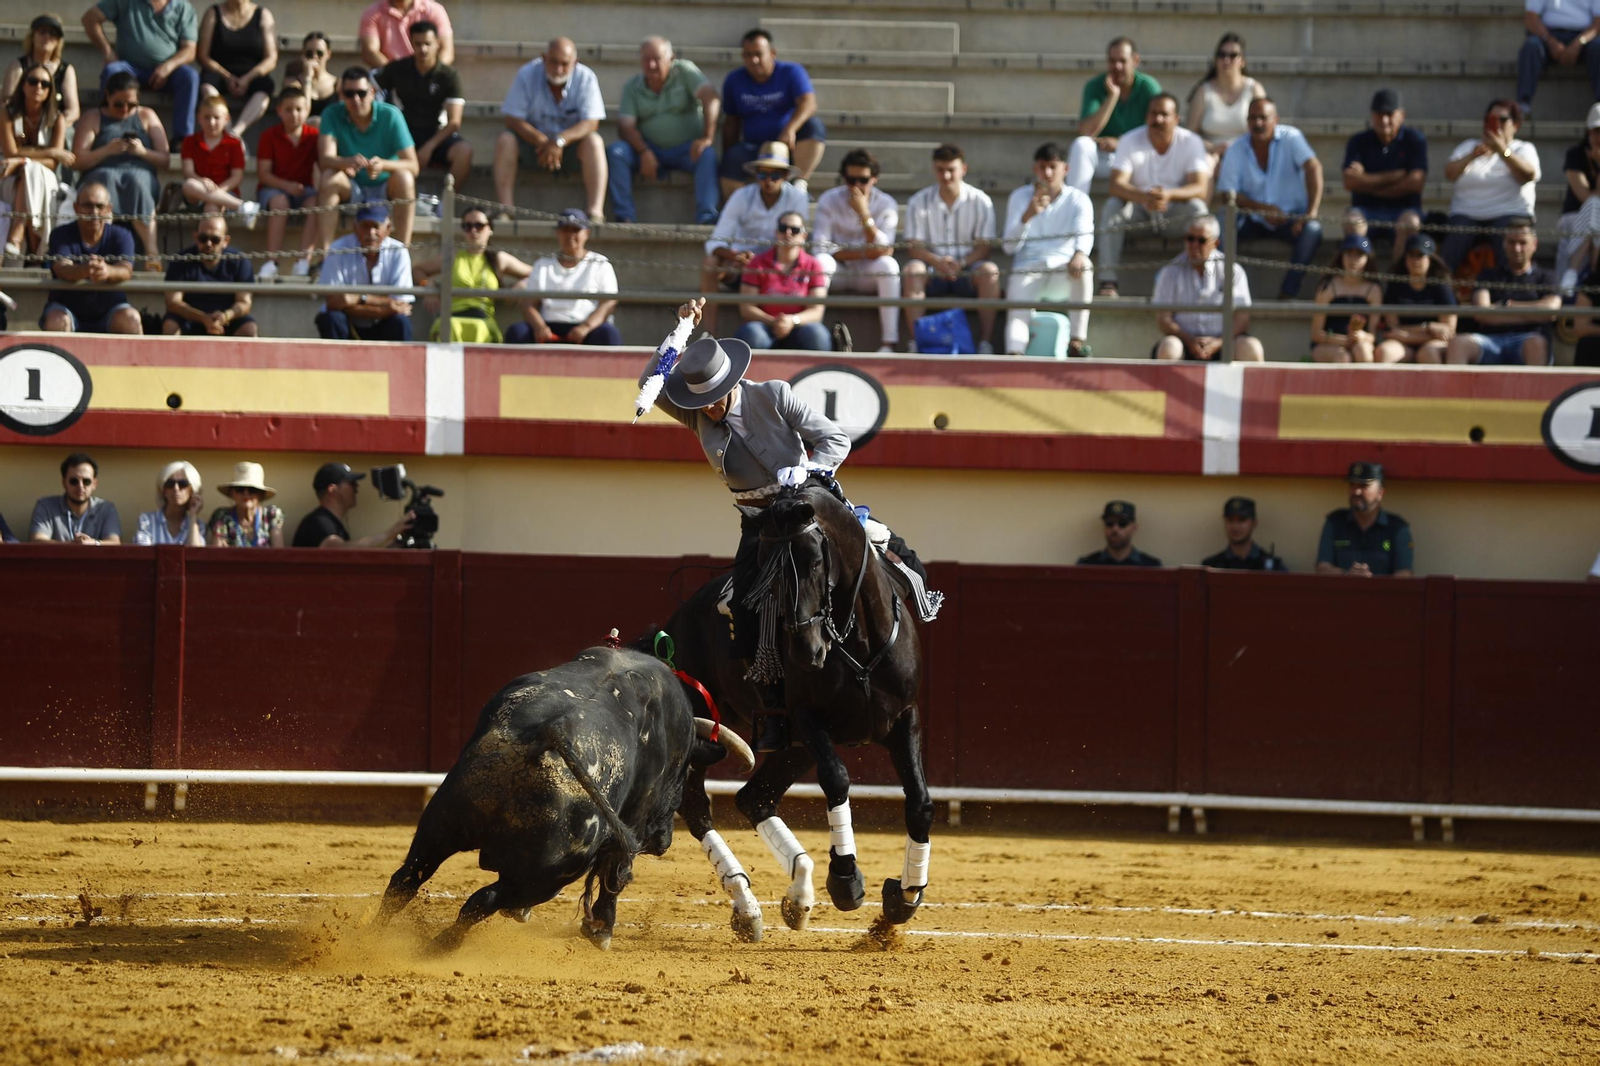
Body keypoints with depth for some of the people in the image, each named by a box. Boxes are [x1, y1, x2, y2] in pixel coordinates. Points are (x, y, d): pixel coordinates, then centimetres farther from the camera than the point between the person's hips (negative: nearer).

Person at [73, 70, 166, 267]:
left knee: (135, 180, -37)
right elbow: (78, 161, 5)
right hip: (101, 175, 0)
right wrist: (107, 150, -10)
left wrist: (143, 152, -8)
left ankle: (151, 250, -49)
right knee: (106, 178, -38)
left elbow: (165, 160, 13)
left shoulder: (147, 116, 21)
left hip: (140, 172, 0)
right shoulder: (93, 119, 18)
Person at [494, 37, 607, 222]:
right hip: (534, 142, 1)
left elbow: (591, 123, -18)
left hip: (571, 143, -1)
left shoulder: (586, 78, -11)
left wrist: (560, 141, -34)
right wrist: (542, 141, -29)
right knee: (505, 140, -27)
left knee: (594, 142, -31)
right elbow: (513, 119, -14)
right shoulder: (527, 75, -11)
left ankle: (595, 212, -37)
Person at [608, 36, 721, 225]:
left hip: (686, 149, -2)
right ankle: (624, 217, -25)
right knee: (615, 151, -24)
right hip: (650, 150, 2)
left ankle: (706, 218, -41)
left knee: (707, 156, -35)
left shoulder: (684, 71, -3)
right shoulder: (632, 87, 5)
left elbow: (711, 99, -16)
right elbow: (625, 126, -5)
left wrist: (707, 137, -28)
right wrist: (644, 152, -24)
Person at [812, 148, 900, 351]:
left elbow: (882, 252, -17)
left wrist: (864, 214, -26)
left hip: (869, 276, 1)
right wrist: (862, 253, -19)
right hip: (838, 274, -1)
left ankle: (888, 343, -34)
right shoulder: (829, 201, -7)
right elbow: (821, 247, -15)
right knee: (822, 261, -33)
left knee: (888, 264, -31)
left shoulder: (886, 205, -6)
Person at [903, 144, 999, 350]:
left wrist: (961, 264, -22)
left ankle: (986, 344, -34)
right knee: (912, 271, -33)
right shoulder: (919, 202, 3)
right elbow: (913, 246, -2)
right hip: (932, 269, 0)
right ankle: (916, 342, -37)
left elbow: (983, 247, -2)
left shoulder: (980, 201, 2)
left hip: (967, 266, 0)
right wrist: (938, 262, -22)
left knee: (989, 271, -32)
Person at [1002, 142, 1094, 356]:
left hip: (1064, 274, -1)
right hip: (1028, 271, 1)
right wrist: (1027, 216, -19)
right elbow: (1009, 246, 1)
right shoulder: (1019, 197, 11)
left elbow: (1085, 234, -14)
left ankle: (1077, 342, -35)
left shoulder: (1078, 200, 7)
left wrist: (1080, 254, -39)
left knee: (1084, 266, -34)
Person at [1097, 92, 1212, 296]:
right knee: (1112, 206, -29)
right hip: (1139, 209, 0)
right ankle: (1107, 282, -34)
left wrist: (1169, 195, -41)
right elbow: (1117, 184, -19)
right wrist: (1144, 197, -42)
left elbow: (1200, 188, -20)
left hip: (1176, 208, 0)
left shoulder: (1191, 142, -10)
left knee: (1197, 208, -32)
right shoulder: (1130, 141, -8)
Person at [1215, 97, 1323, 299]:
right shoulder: (1236, 150, -1)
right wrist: (1261, 208, -22)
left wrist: (1312, 212, -34)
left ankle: (1288, 294, -32)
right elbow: (1227, 192, -5)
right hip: (1253, 220, 1)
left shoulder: (1291, 138, -7)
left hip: (1291, 218, -1)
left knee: (1312, 230, -34)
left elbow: (1313, 168, -21)